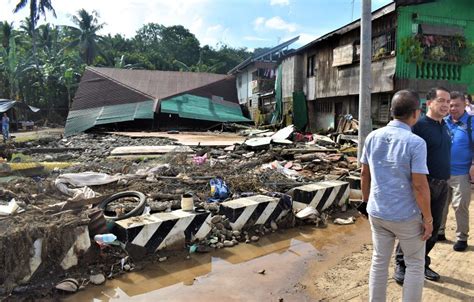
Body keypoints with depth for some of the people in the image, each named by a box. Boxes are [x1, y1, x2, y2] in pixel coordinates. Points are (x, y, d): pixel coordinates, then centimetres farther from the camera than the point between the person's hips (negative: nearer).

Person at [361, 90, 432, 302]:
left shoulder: (372, 137, -2)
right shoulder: (415, 143, -18)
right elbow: (419, 186, -18)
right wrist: (428, 219, -7)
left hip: (377, 213, 5)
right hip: (406, 216, -4)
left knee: (379, 262, 18)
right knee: (415, 264, 17)